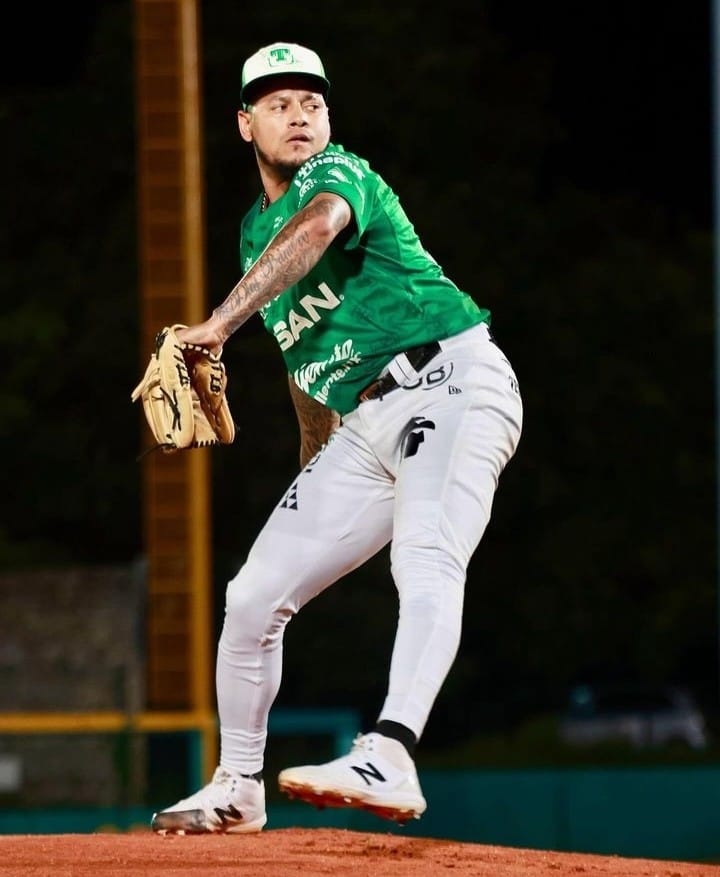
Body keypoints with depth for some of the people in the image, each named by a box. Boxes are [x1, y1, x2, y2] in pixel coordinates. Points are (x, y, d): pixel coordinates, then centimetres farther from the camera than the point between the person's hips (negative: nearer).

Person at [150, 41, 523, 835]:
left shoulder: (338, 173, -6)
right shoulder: (256, 231, 18)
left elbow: (318, 228, -32)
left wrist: (222, 323, -43)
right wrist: (314, 477, 28)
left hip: (451, 382, -8)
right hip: (364, 427, 8)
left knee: (425, 559, -33)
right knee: (254, 596, 6)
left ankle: (387, 761, -53)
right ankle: (237, 791, 23)